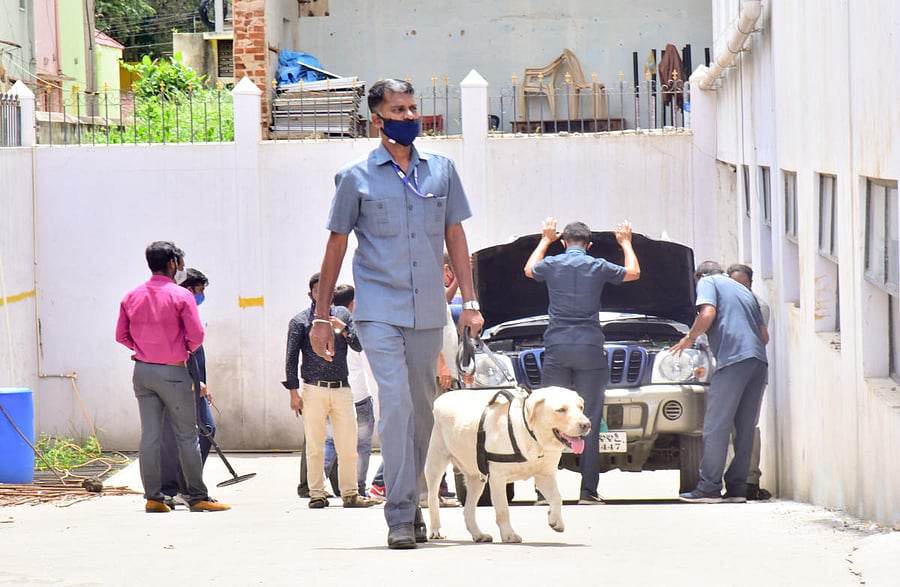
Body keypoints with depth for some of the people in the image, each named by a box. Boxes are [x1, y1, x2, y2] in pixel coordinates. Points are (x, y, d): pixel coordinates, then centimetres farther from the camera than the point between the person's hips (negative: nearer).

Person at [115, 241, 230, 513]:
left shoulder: (132, 296, 4)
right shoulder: (181, 296, -11)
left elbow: (121, 335, 8)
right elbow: (196, 335, -13)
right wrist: (186, 350, 7)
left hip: (142, 370, 5)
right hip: (172, 372, -5)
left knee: (149, 434, 6)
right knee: (186, 435, 1)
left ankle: (153, 497, 5)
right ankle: (197, 497, 2)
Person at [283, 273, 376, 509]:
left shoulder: (343, 315, 14)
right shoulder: (300, 321, 4)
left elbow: (358, 346, 8)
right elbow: (291, 358, 2)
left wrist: (343, 328, -8)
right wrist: (294, 392, -5)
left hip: (341, 389, 3)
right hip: (314, 389, -3)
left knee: (348, 445, 2)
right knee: (315, 446, 0)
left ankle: (350, 493, 10)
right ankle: (317, 494, 7)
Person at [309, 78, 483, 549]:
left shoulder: (441, 170, 11)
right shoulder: (357, 178, 2)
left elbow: (455, 236, 14)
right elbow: (336, 246, 7)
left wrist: (470, 301, 7)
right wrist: (322, 317, 7)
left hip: (428, 312, 4)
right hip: (380, 310, -4)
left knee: (422, 409, 9)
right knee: (396, 404, -15)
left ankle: (411, 504, 22)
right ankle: (399, 516, -15)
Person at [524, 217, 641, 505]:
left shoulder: (552, 265, 4)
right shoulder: (598, 267, 3)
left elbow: (529, 270, 30)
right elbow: (634, 272, 23)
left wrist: (545, 240, 43)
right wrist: (625, 243, 39)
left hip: (556, 348, 1)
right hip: (590, 349, -1)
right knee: (590, 422, 0)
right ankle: (588, 490, -5)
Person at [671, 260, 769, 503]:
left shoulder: (707, 282, 11)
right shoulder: (744, 291, 32)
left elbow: (707, 314, -8)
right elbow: (764, 334, 28)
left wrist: (689, 338, 6)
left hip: (733, 357, -7)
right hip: (759, 361, 7)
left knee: (716, 426, -5)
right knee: (745, 427, 9)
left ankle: (709, 487, -7)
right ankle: (737, 487, 7)